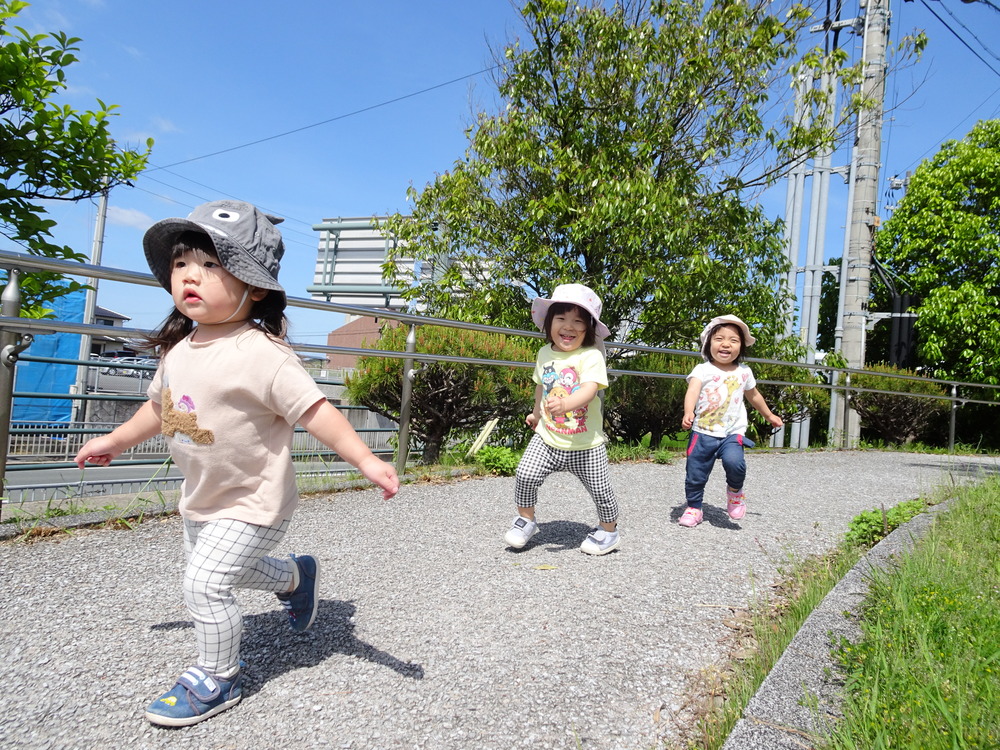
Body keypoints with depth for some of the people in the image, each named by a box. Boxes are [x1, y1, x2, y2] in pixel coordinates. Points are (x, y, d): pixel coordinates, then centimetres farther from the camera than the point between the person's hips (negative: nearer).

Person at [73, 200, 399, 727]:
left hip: (252, 500, -9)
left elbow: (314, 410, -29)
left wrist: (364, 460, -35)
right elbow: (160, 404, 16)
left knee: (205, 583, -10)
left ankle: (217, 680, 15)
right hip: (200, 497, 9)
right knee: (223, 571, 25)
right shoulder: (178, 349, -1)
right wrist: (117, 440, 26)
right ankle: (296, 575, 50)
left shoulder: (261, 354, -27)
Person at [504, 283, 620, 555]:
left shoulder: (591, 356, -15)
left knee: (600, 490, 5)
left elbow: (590, 389, -30)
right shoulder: (545, 354, 4)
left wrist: (565, 404, -49)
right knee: (525, 475, -11)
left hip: (585, 444, -3)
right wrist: (536, 414, 33)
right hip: (547, 437, 4)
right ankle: (525, 519, 16)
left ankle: (608, 530, 33)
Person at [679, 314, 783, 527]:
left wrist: (769, 415, 37)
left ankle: (735, 490, 4)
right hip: (703, 432, -1)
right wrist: (688, 413, -42)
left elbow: (753, 396, 26)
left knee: (734, 461, -27)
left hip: (732, 433, 1)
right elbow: (692, 391, -23)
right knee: (695, 475, 3)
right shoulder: (702, 370, -5)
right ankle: (694, 508, 26)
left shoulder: (744, 372, 8)